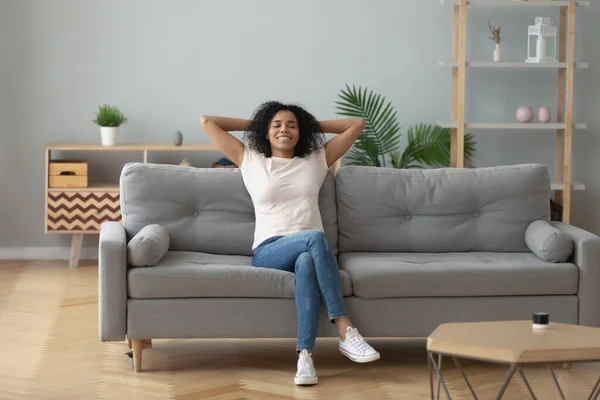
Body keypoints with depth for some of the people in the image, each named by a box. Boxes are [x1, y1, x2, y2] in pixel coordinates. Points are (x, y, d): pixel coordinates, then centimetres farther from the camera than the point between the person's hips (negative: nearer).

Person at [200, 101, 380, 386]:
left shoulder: (317, 160, 21)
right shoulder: (250, 160, 17)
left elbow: (357, 124, 23)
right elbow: (207, 121, 20)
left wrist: (313, 124, 26)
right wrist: (253, 124, 27)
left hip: (310, 251, 2)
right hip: (268, 252, -2)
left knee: (307, 262, -39)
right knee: (315, 237, -36)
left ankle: (305, 355, -50)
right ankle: (346, 332, -40)